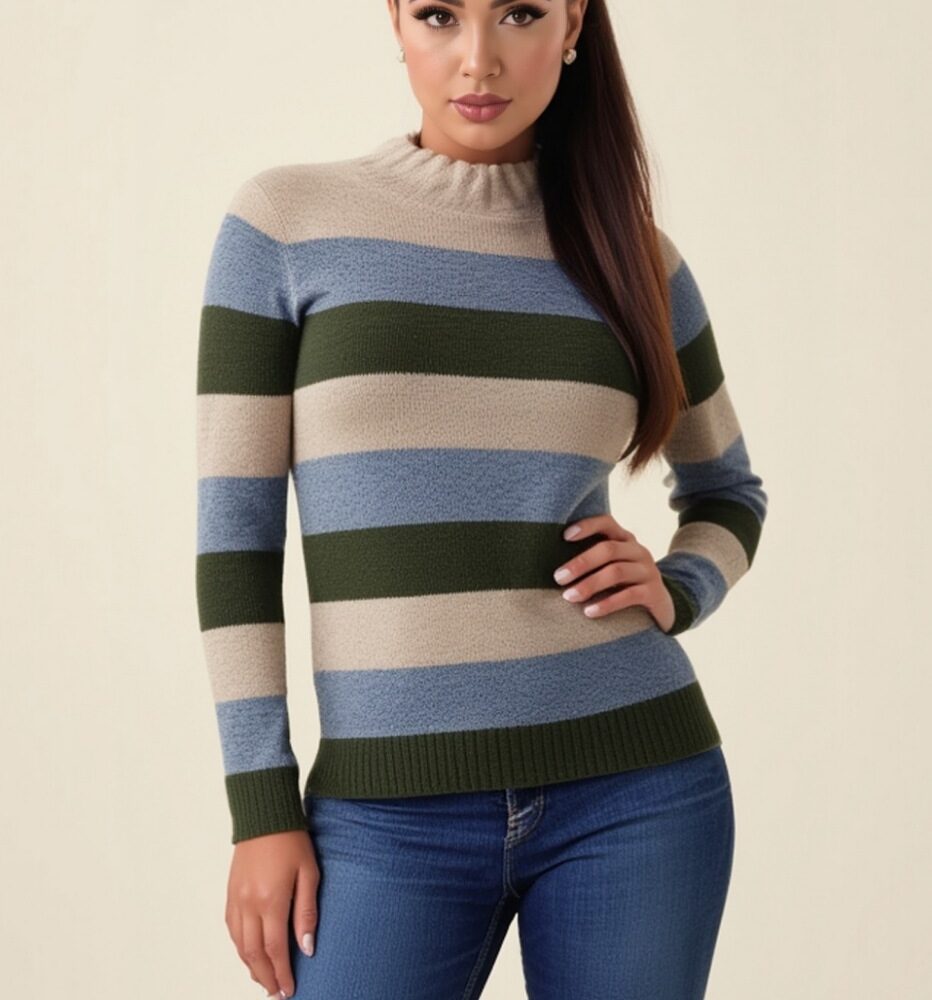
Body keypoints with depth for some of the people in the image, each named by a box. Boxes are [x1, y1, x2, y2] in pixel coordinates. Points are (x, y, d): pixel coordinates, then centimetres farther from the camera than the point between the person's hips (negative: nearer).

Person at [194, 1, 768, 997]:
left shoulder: (631, 251, 6)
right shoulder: (287, 219, 0)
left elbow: (727, 491, 21)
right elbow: (234, 525, -1)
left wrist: (675, 593, -1)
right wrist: (263, 807, -5)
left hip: (634, 787, 2)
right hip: (391, 811, -1)